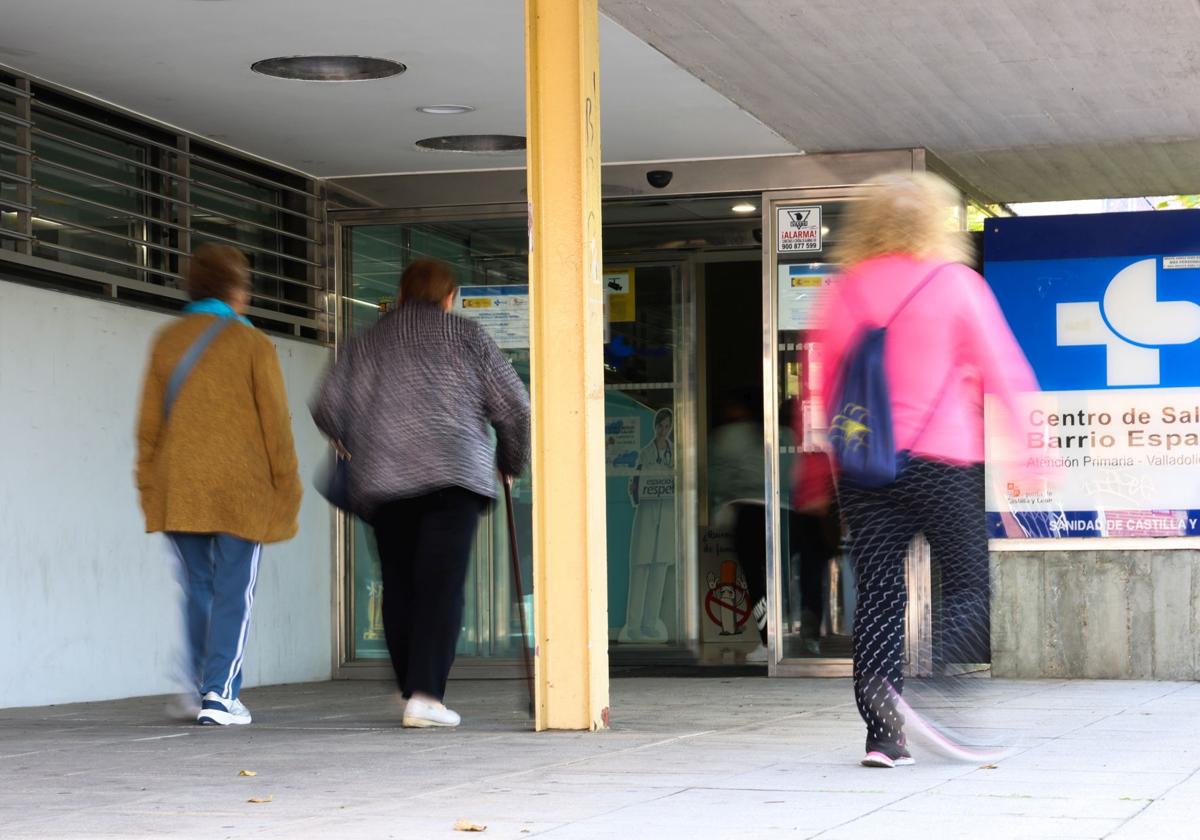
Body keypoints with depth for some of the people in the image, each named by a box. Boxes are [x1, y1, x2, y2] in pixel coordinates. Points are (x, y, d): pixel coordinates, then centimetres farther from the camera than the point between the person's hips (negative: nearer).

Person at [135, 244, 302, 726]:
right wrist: (286, 487, 3)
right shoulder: (253, 345, -2)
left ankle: (200, 685, 10)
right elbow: (275, 422, -3)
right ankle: (220, 695, -4)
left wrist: (148, 483, 14)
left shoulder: (167, 341, 8)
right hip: (240, 489, -3)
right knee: (234, 594, 1)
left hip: (179, 489, 3)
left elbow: (149, 421, 8)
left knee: (197, 590, 13)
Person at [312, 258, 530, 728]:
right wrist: (511, 462, 23)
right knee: (441, 585, -7)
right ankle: (424, 696, -18)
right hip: (453, 475, -2)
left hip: (383, 481, 2)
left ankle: (414, 693, 14)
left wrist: (352, 443, 29)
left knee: (399, 587, 12)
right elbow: (513, 406, 7)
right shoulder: (466, 336, 11)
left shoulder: (368, 342, 15)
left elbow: (327, 409, 7)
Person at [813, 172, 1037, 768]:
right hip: (941, 460, -3)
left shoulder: (844, 292, 9)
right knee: (968, 584, 6)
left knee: (877, 595, 4)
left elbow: (824, 386, 15)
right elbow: (1003, 370, -1)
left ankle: (881, 734, -2)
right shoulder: (954, 283, -1)